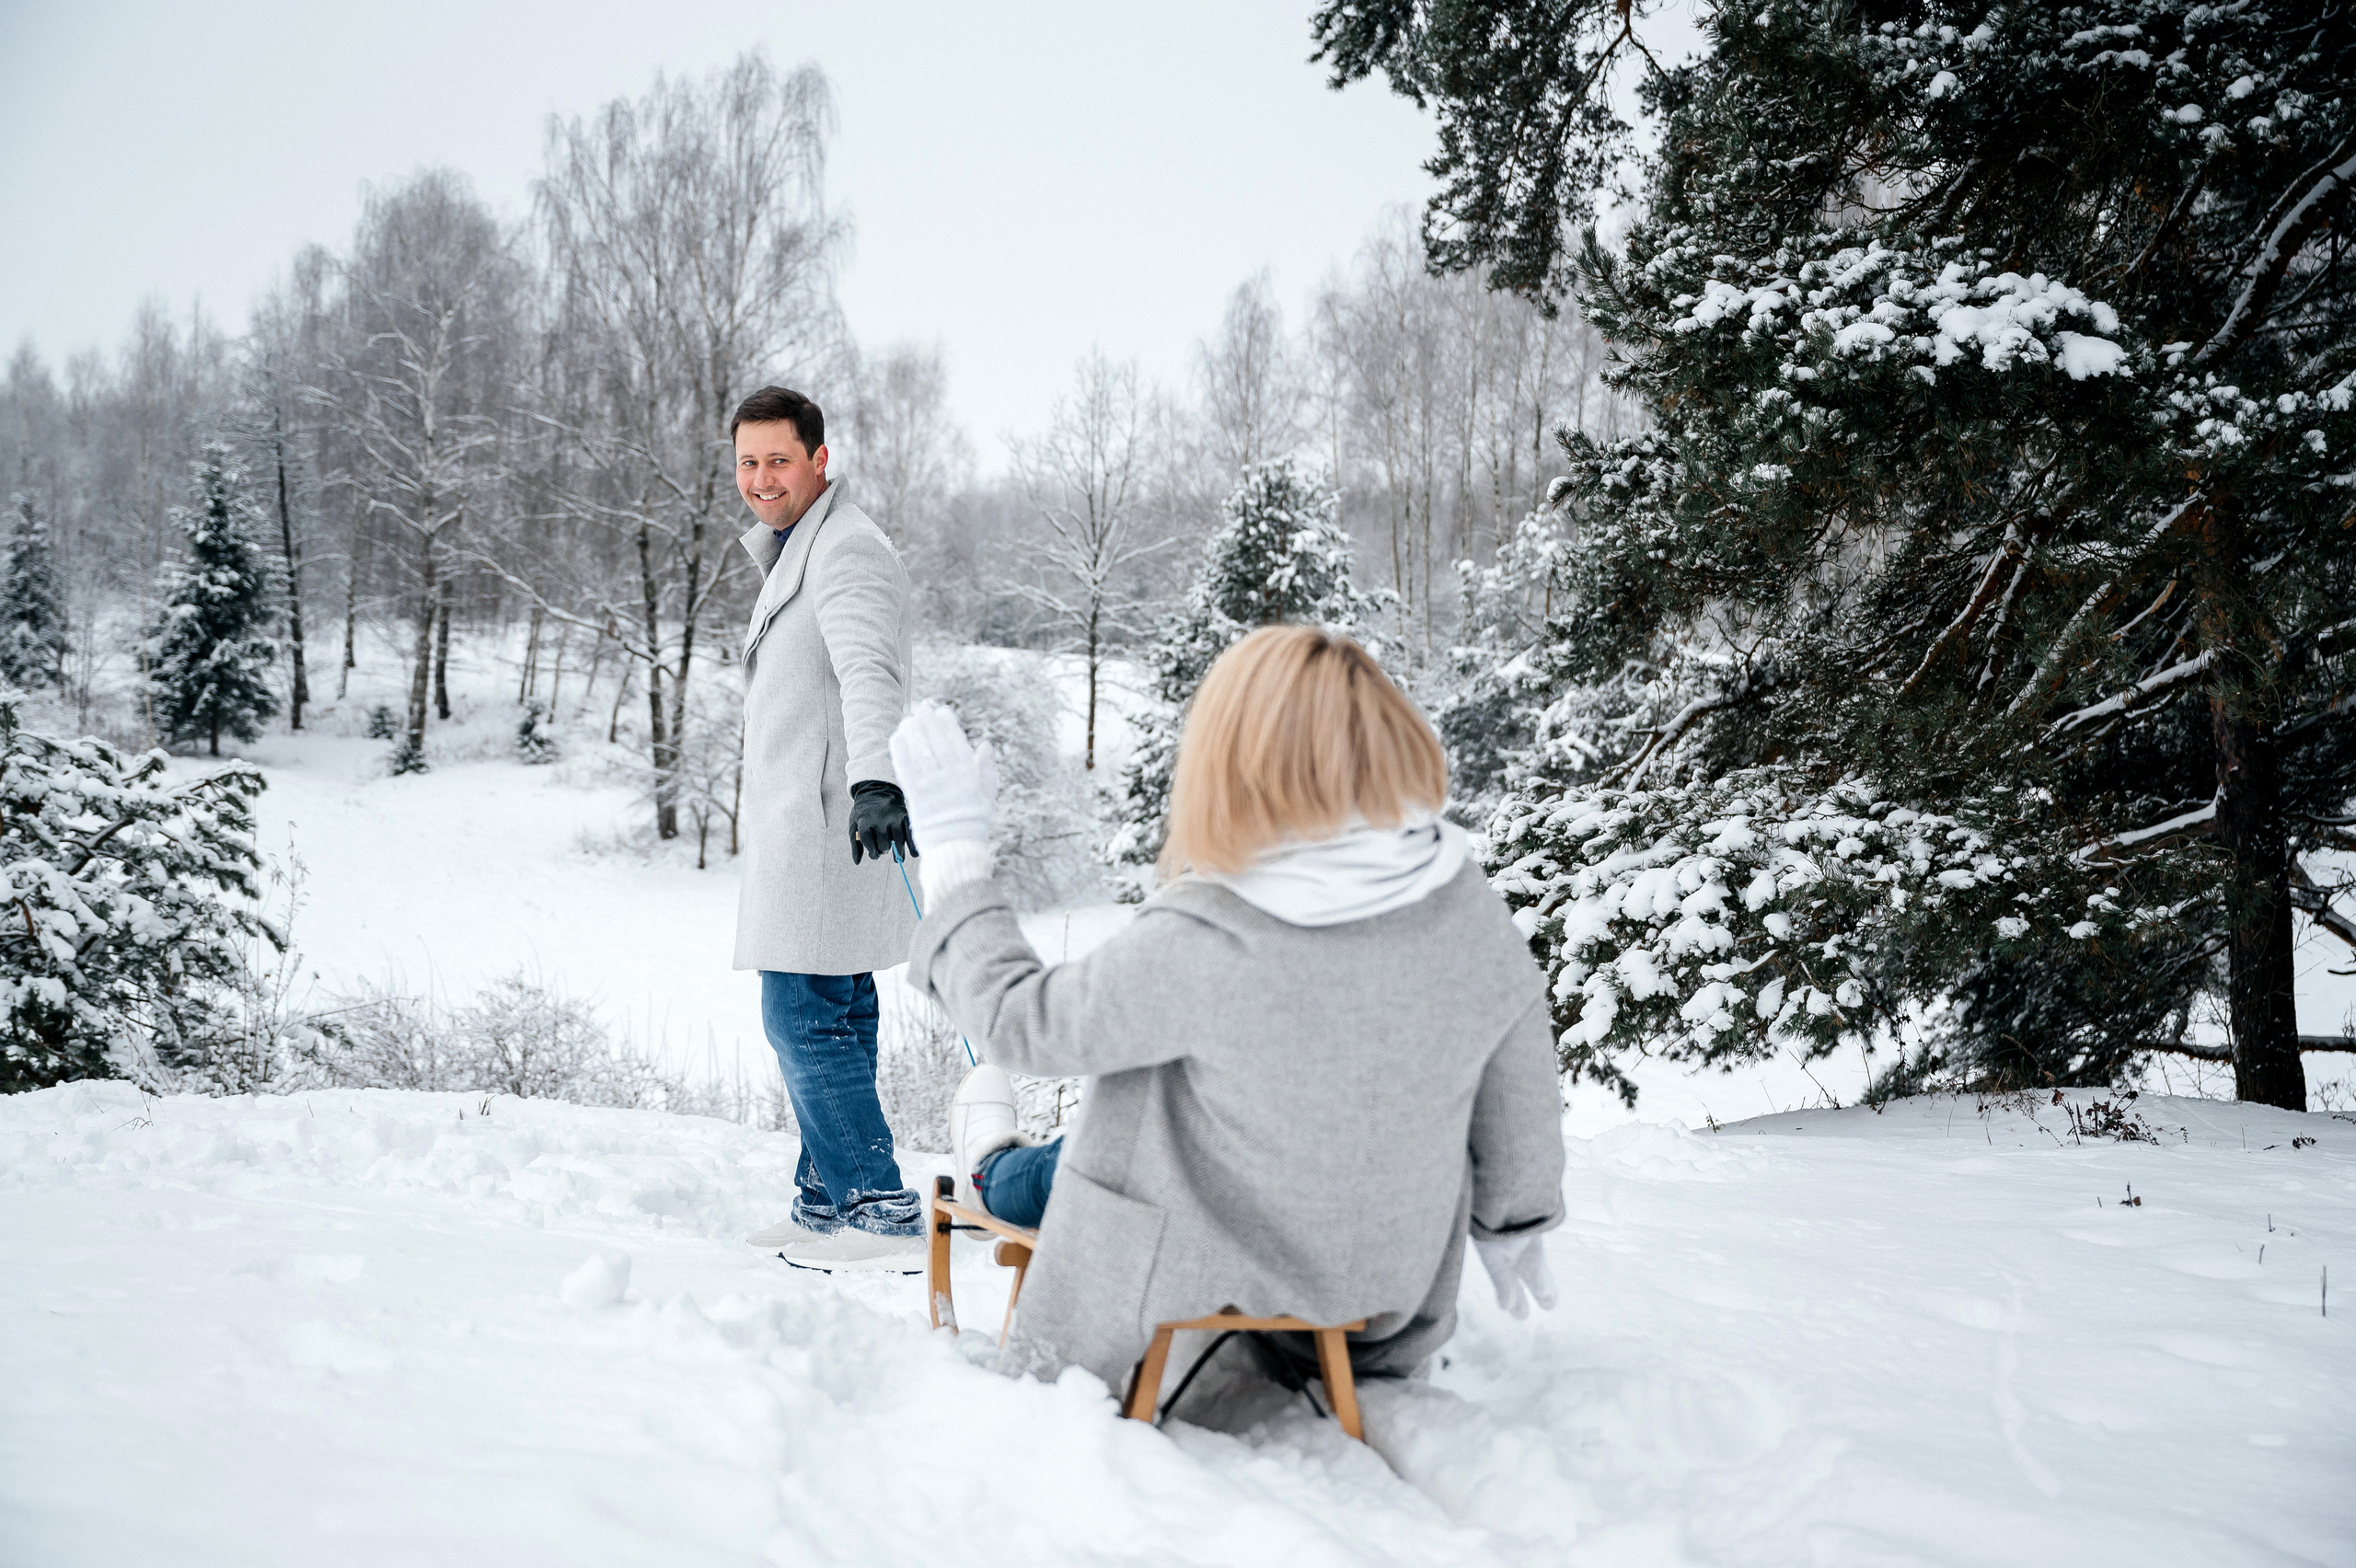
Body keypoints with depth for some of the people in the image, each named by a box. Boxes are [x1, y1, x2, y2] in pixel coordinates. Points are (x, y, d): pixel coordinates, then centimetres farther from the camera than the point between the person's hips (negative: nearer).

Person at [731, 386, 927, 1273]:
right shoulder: (792, 552, 21)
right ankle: (829, 1201, 25)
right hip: (804, 826, 11)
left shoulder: (846, 550, -13)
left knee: (803, 1020, -11)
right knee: (829, 1020, 15)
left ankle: (885, 1215, -7)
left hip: (832, 825, -11)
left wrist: (874, 777, -46)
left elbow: (869, 671, -31)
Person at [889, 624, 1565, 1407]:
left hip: (1213, 1283, -4)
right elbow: (1520, 1093, -2)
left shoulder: (1196, 943, -34)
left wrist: (954, 844, -6)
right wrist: (1511, 1229, 17)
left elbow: (1021, 1022, -18)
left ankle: (992, 1174, 58)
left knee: (1053, 1167, 23)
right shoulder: (1473, 909, -18)